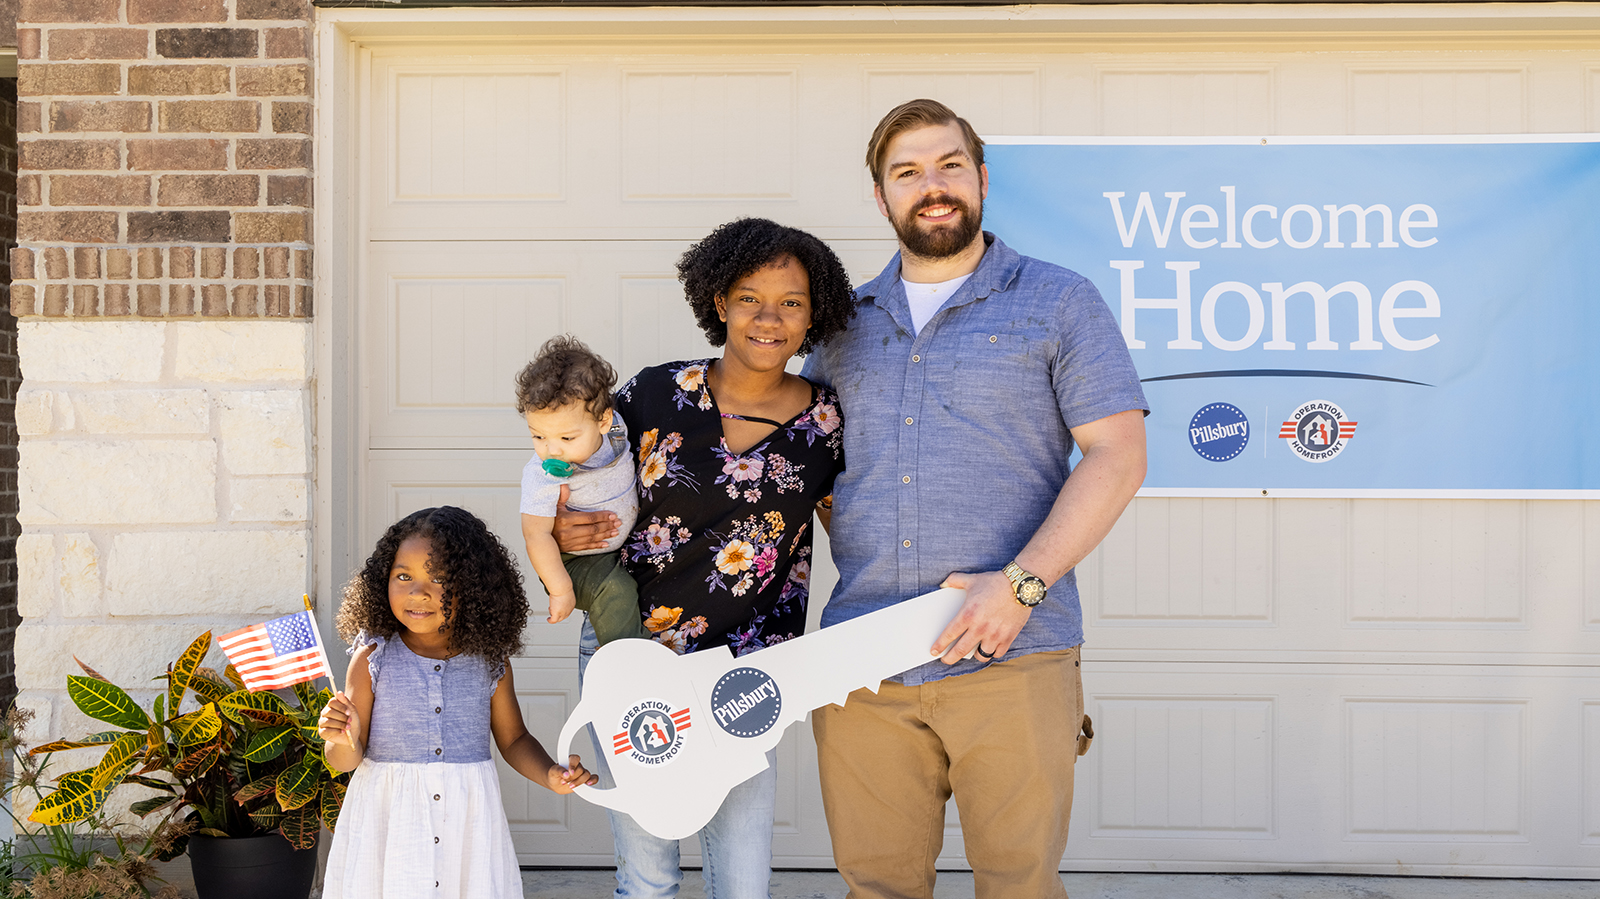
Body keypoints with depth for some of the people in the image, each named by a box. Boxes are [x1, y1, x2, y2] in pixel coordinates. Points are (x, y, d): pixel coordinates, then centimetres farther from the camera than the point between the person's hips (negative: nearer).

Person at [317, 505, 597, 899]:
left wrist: (551, 774, -6)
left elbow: (513, 739, 11)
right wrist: (343, 742, -25)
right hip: (388, 818, -1)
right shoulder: (373, 660, -6)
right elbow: (346, 761, -3)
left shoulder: (489, 663, -1)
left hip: (467, 819, 1)